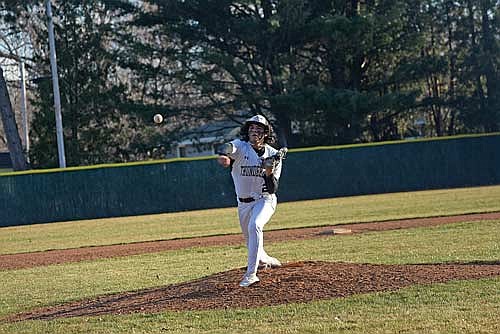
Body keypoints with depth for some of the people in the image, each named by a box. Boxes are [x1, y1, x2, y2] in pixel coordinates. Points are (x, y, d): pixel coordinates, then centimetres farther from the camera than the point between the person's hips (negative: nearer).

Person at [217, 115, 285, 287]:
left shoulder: (273, 155, -8)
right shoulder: (240, 146, -11)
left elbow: (272, 189, -11)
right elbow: (229, 147, -39)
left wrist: (269, 173, -31)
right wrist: (223, 155, -63)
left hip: (265, 200, -3)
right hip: (243, 203, 3)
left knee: (255, 226, -30)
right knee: (250, 240, 16)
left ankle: (251, 273, -30)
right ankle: (264, 259, 50)